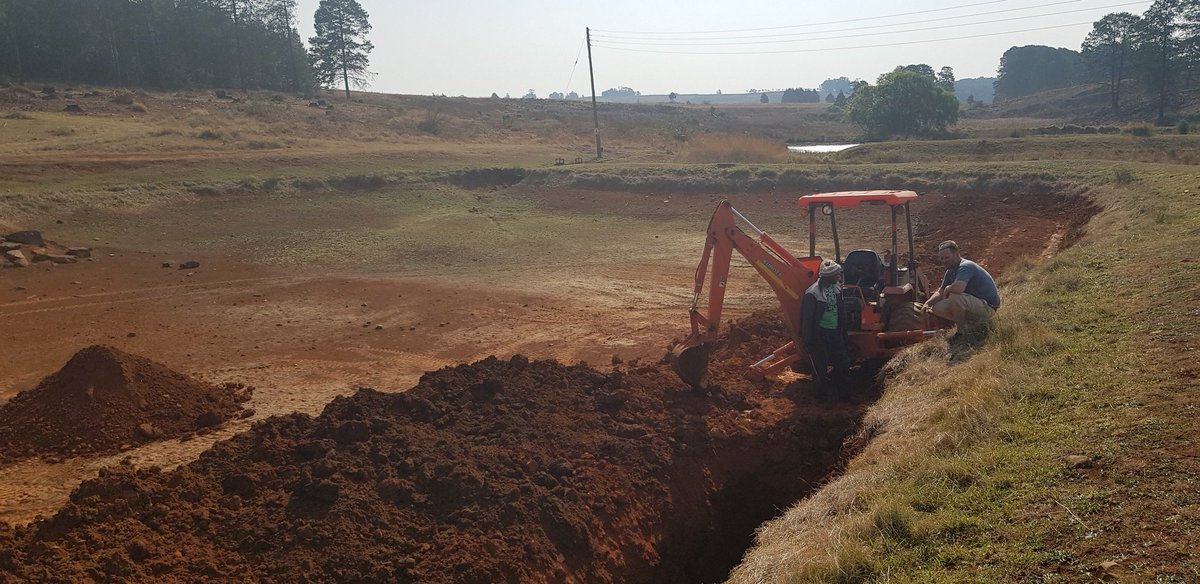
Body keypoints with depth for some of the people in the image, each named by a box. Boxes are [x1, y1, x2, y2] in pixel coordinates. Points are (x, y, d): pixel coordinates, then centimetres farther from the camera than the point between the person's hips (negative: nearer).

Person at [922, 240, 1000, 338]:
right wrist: (927, 303, -6)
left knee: (954, 297, -34)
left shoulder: (965, 266, -22)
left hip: (988, 307, -10)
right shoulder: (951, 271, 8)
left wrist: (947, 290, -17)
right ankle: (974, 323, 5)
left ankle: (963, 330, -12)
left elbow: (958, 288, -40)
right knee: (937, 308, 3)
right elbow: (940, 292, 14)